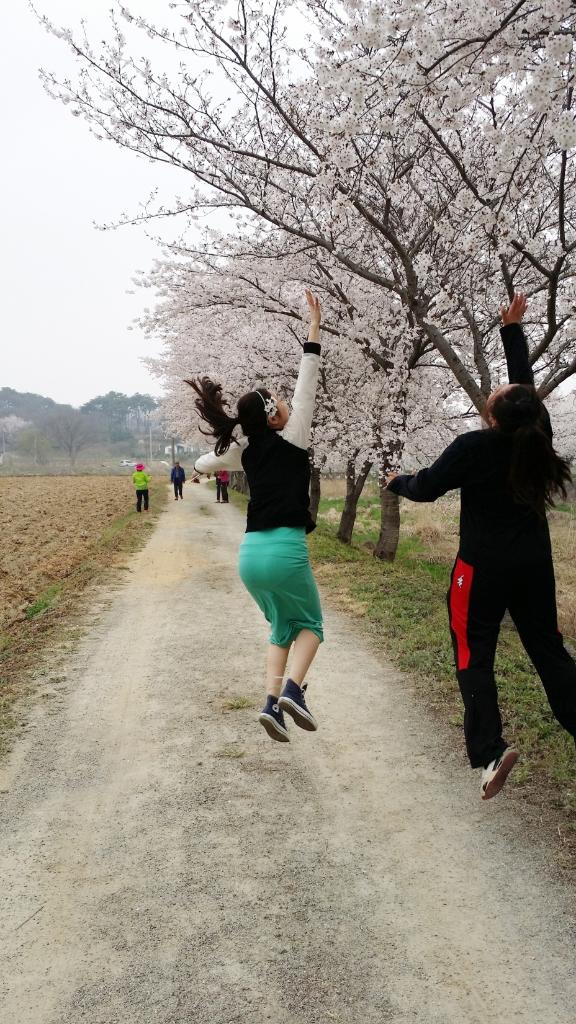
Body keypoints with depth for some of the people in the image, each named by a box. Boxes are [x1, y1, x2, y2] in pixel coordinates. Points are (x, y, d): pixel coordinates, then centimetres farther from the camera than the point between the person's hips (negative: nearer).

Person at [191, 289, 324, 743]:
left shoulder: (247, 451, 10)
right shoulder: (291, 441, -4)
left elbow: (205, 463, 28)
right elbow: (307, 384, -4)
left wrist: (202, 466, 52)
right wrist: (315, 326, -1)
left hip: (251, 553, 6)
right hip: (285, 550, -5)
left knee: (283, 629, 20)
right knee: (311, 625, 15)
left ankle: (272, 702, 4)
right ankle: (294, 688, -9)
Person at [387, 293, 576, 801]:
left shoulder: (474, 447, -19)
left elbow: (426, 487, -8)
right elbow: (526, 380, 11)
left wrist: (397, 482, 13)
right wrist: (513, 328, 18)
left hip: (484, 567, -5)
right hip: (534, 564, 5)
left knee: (474, 656, 1)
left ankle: (491, 751, -11)